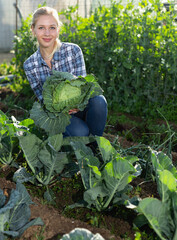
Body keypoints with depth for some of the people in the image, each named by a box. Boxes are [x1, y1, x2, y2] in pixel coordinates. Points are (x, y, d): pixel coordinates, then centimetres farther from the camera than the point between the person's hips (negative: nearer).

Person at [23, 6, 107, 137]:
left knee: (98, 100, -33)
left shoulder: (73, 50, -9)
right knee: (80, 132, -34)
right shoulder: (29, 65, -5)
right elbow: (44, 100, -2)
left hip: (79, 108, 1)